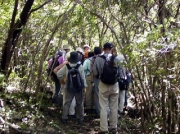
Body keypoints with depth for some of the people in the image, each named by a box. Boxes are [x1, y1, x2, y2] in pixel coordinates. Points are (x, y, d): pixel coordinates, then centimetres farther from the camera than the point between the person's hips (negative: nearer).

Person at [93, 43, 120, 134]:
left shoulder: (98, 59, -11)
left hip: (103, 85, -1)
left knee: (104, 107, 5)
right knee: (114, 107, 11)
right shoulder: (116, 59, -9)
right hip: (114, 85, 1)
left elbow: (95, 73, -7)